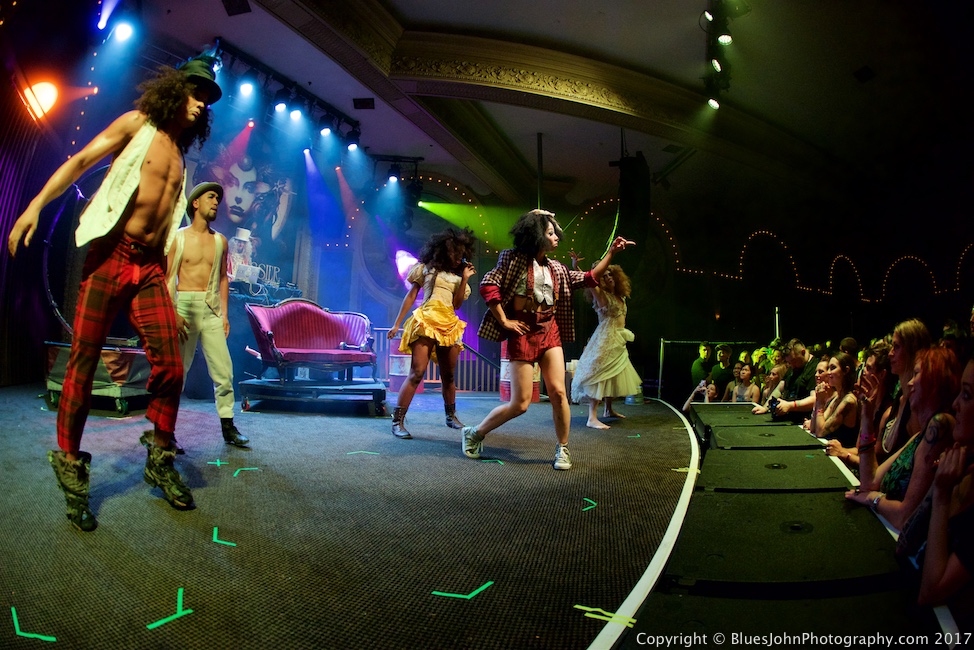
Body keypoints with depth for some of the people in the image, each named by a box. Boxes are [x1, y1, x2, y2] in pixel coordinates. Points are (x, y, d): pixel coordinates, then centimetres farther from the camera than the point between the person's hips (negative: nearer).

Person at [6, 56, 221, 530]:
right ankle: (69, 461, 10)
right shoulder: (138, 124, 7)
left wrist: (167, 281, 16)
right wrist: (37, 204, -14)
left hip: (150, 265, 5)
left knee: (170, 365, -6)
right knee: (83, 363, -3)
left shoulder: (179, 157, 22)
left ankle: (160, 460, 8)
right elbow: (80, 161, -1)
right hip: (110, 253, -4)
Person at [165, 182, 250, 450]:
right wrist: (173, 314, -13)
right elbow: (168, 278, -3)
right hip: (186, 305, -3)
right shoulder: (179, 237, 1)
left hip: (212, 309, 4)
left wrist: (224, 313, 9)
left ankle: (228, 427, 8)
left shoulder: (220, 241, 13)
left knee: (224, 371, 0)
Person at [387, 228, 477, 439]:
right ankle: (397, 421, -11)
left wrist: (464, 279, -2)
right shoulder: (426, 268, 8)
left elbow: (457, 304, 4)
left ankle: (451, 416, 29)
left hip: (450, 326, 4)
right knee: (417, 373, -14)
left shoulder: (457, 276, 16)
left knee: (449, 375, 13)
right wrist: (397, 323, 3)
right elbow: (410, 296, 7)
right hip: (425, 323, -4)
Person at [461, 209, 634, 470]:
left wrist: (611, 252, 11)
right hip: (523, 333, -5)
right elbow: (488, 285, -11)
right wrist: (504, 321, -13)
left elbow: (589, 279, 16)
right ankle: (475, 433, 16)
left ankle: (562, 449, 13)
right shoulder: (514, 259, -3)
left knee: (558, 392, -6)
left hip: (550, 332, 5)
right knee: (520, 403, -5)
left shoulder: (556, 269, 13)